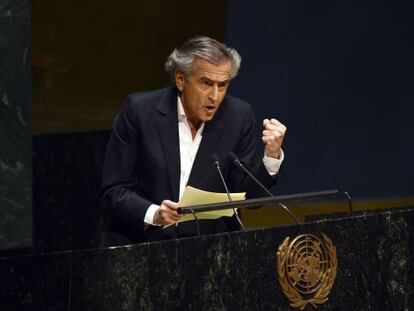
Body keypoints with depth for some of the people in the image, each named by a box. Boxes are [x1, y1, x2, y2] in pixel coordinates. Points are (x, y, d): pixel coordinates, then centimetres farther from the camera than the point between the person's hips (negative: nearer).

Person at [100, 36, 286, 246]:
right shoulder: (139, 110, -4)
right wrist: (153, 214, -22)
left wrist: (272, 156, -12)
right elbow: (112, 192, -4)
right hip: (138, 245, -1)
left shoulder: (238, 116, 2)